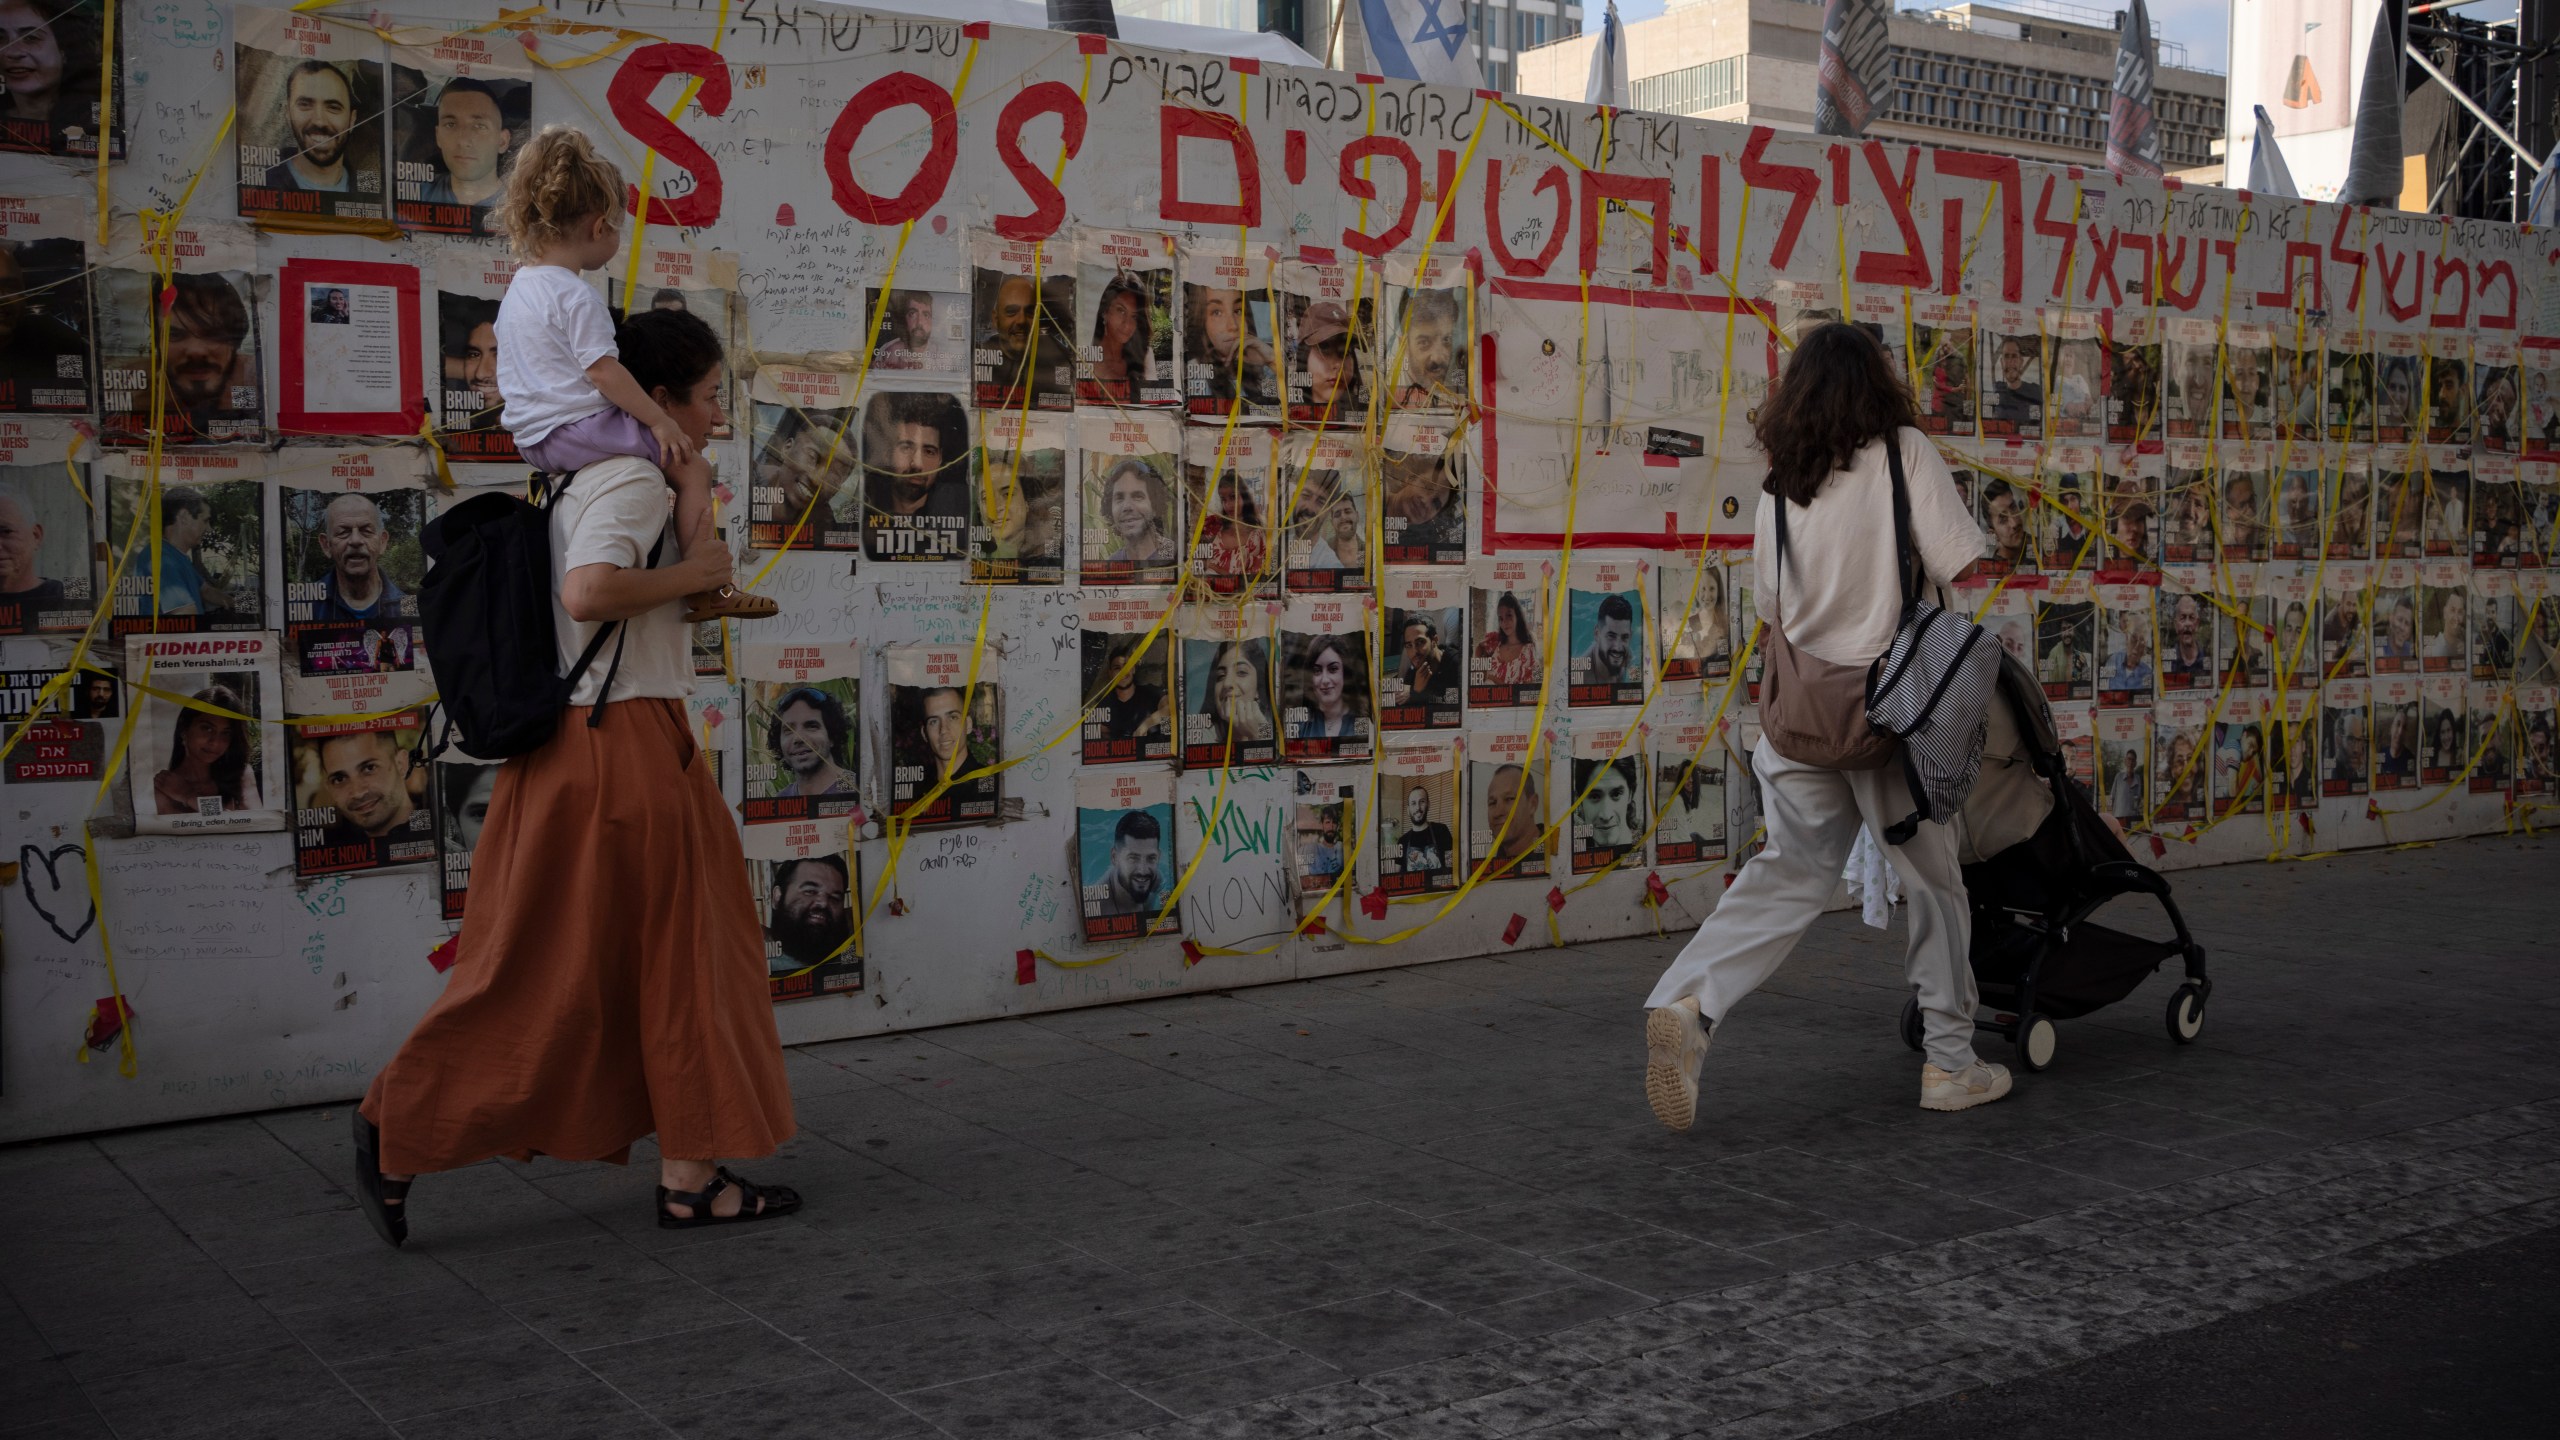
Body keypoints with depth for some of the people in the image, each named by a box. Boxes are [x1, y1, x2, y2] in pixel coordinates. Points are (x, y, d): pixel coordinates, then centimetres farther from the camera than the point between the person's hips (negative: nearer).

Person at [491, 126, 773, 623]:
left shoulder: (519, 287, 14)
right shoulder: (577, 296, -18)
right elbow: (603, 372, -22)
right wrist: (660, 420, -16)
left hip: (533, 439, 11)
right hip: (577, 428, -11)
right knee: (691, 468, -8)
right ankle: (707, 589, -13)